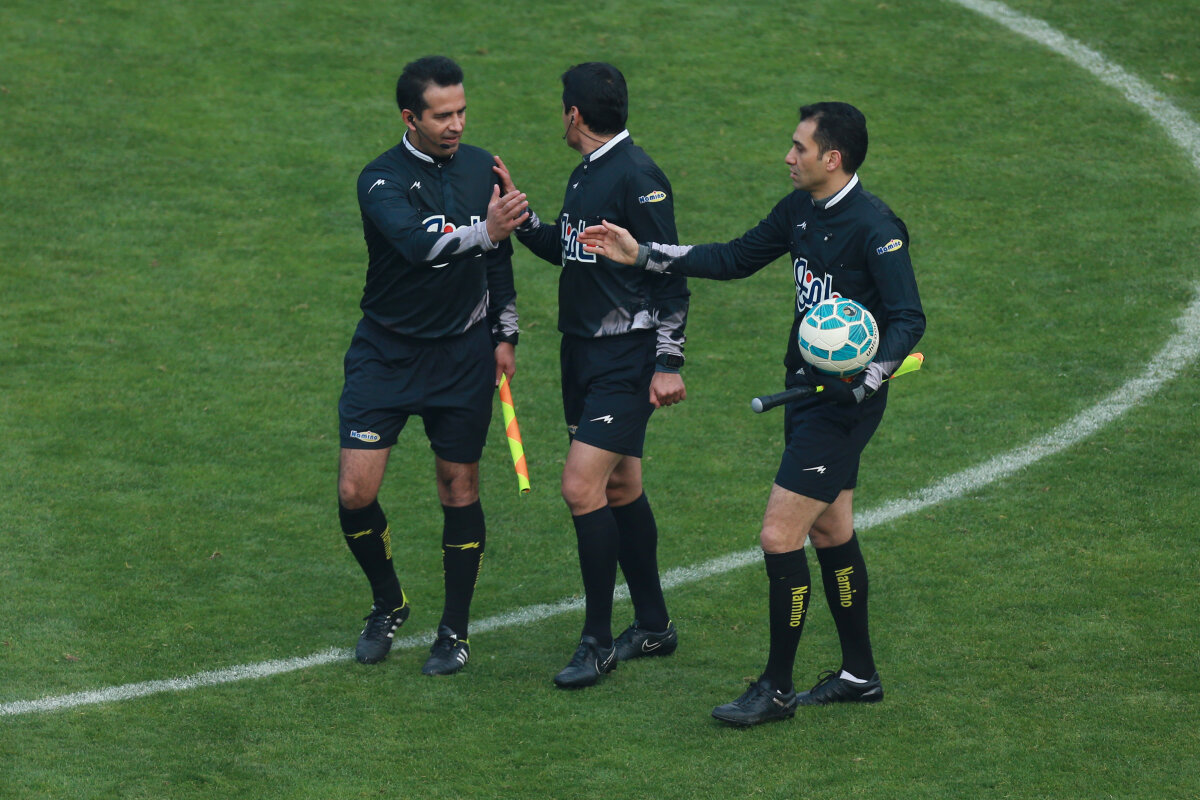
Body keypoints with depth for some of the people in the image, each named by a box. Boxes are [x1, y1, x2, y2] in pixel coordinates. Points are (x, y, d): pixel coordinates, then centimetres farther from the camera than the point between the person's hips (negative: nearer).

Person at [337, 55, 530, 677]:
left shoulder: (481, 168, 1)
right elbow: (415, 243, -36)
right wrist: (483, 231, -50)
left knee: (459, 487, 6)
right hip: (386, 352, -3)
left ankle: (455, 630, 20)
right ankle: (388, 604, 17)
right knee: (355, 492, -8)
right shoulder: (382, 180, -15)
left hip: (463, 355, 3)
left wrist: (504, 335, 13)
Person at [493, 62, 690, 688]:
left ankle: (598, 641, -5)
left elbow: (671, 275, -17)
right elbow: (563, 250, 25)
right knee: (620, 488, 15)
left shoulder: (637, 178, -17)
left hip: (625, 362, -9)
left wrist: (667, 365, -19)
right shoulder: (587, 173, 12)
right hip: (583, 352, 9)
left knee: (583, 488, -14)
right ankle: (653, 626, 26)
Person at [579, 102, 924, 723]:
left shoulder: (874, 229, -20)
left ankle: (776, 688, 2)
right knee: (831, 532, 17)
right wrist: (642, 254, 15)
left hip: (843, 404, -9)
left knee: (779, 535, -9)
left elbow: (908, 319, -22)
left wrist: (865, 381, -34)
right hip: (807, 392, 9)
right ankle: (859, 674, 30)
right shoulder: (800, 210, 6)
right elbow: (736, 259, 17)